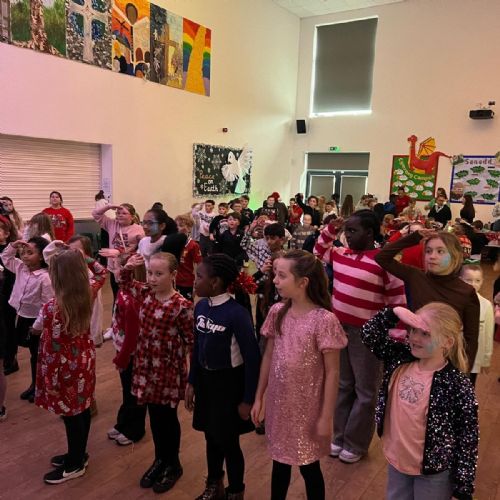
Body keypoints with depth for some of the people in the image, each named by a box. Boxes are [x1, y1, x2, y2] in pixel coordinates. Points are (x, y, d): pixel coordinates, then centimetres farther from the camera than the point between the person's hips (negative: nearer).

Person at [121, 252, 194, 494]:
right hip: (146, 365, 6)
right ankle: (160, 460, 39)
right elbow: (125, 283, 14)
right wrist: (127, 268, -6)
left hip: (169, 369, -5)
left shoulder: (181, 305, -21)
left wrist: (179, 360, -11)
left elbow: (190, 340, -13)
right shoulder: (145, 293, -3)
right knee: (154, 416, 19)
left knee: (167, 417, 11)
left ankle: (173, 465, 32)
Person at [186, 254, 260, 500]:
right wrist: (192, 382, 11)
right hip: (205, 380, 6)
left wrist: (248, 399, -14)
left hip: (229, 383, -6)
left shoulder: (237, 314, -25)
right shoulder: (201, 306, -4)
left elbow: (253, 359, -19)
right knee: (211, 437, 23)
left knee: (229, 442, 11)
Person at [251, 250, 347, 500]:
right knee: (280, 460, 21)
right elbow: (268, 357, 5)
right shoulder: (277, 312, -4)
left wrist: (326, 417, -12)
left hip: (308, 407, -4)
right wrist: (258, 397, 8)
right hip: (278, 403, 5)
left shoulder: (324, 320, -20)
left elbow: (332, 372, -15)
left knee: (309, 465, 14)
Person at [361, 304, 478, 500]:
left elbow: (468, 438, -16)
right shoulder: (400, 359, -9)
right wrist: (393, 313, -21)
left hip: (434, 472, -5)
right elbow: (369, 335, -7)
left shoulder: (458, 386, -23)